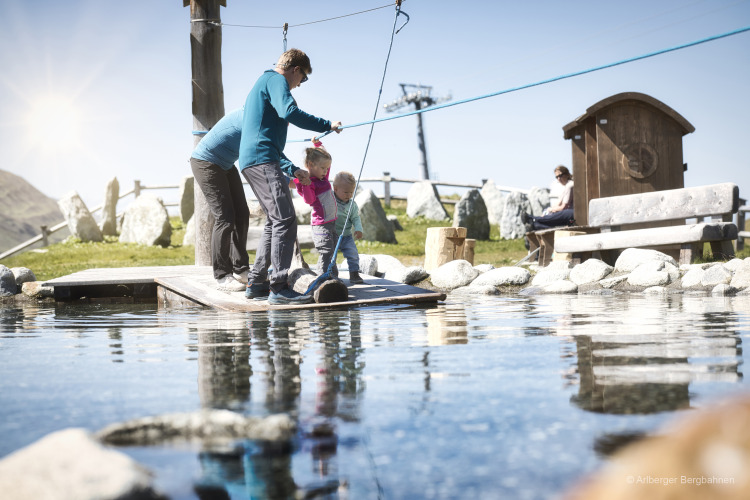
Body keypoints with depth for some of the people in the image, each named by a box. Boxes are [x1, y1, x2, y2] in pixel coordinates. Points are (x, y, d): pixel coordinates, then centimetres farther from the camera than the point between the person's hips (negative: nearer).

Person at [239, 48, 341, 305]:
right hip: (262, 159, -11)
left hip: (251, 160, 11)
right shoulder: (275, 80, 0)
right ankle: (279, 288, -19)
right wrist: (326, 125, -15)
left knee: (275, 221, 15)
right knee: (285, 220, -15)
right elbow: (289, 112, -22)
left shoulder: (262, 83, 31)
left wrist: (293, 169, 31)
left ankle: (256, 283, 17)